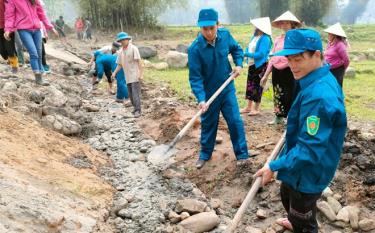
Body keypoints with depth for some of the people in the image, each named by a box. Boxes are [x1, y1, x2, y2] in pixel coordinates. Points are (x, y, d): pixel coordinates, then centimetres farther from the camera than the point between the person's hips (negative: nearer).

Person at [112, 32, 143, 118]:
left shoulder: (133, 48, -8)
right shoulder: (121, 51, 12)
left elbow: (139, 61, -13)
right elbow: (119, 64, 13)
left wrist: (141, 74, -21)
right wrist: (114, 73, -2)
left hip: (135, 75, -7)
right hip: (128, 77, 7)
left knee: (135, 93, -12)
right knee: (131, 94, 10)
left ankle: (137, 111, -11)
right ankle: (136, 108, 23)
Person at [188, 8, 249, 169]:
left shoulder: (225, 35, -13)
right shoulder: (195, 49, -24)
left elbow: (237, 49, 9)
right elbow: (195, 77, -23)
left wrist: (239, 64, -8)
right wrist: (201, 99, -32)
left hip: (227, 89, 2)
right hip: (208, 93, -2)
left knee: (235, 121, 3)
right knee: (208, 124, 14)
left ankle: (242, 154, 17)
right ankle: (205, 154, 33)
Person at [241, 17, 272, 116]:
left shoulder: (265, 38, -17)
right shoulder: (255, 36, 9)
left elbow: (261, 54, -23)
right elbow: (249, 47, 15)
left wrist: (247, 54, -19)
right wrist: (246, 53, -6)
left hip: (260, 65, -8)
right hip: (252, 64, 8)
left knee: (257, 86, 0)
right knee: (250, 85, 13)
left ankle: (256, 108, 11)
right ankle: (249, 107, 25)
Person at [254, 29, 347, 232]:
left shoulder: (318, 95, -35)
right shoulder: (320, 81, -3)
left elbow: (310, 148, -33)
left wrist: (275, 166, -28)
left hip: (308, 172, -10)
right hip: (300, 166, 10)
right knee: (287, 197, 34)